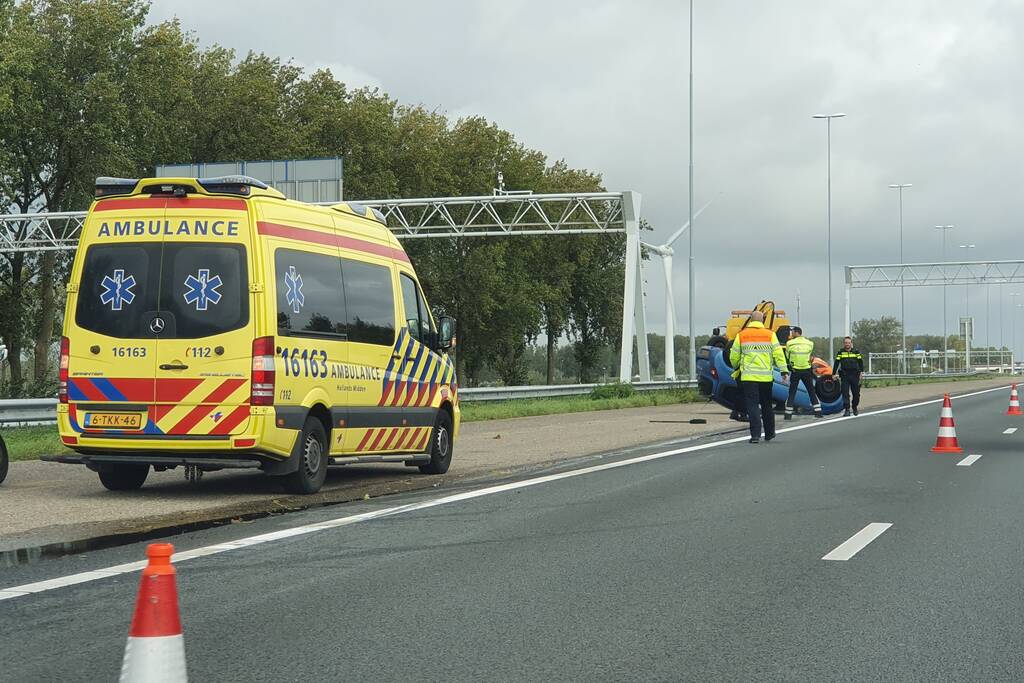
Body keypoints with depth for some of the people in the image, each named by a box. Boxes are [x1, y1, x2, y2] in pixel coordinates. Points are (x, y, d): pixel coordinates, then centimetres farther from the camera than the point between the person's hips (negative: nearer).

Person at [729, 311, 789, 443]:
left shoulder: (741, 335, 2)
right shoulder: (770, 335, 2)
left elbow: (734, 357, 8)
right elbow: (778, 354, -4)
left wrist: (736, 367, 28)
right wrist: (784, 370, 0)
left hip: (748, 376, -1)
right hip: (766, 376, 1)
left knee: (752, 405, -3)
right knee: (766, 405, 15)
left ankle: (755, 434, -15)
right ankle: (769, 433, 25)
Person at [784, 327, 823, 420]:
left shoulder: (790, 343, -7)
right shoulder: (809, 343, 0)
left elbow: (787, 355, 3)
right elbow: (810, 355, 10)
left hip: (795, 371, -2)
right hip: (807, 370, 2)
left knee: (792, 392, 4)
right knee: (811, 391, 10)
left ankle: (788, 414, 2)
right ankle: (818, 412, 9)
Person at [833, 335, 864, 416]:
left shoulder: (856, 352, 6)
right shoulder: (840, 353, 5)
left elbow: (860, 362, 8)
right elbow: (836, 363, 5)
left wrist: (861, 372, 0)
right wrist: (834, 374, 0)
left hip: (855, 376, 1)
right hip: (844, 376, -1)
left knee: (856, 393, 5)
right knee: (845, 393, -7)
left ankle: (854, 407, 26)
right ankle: (847, 410, -7)